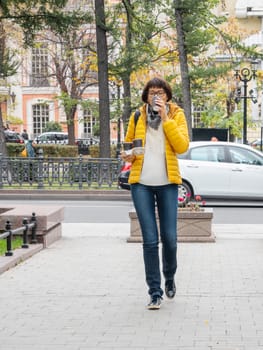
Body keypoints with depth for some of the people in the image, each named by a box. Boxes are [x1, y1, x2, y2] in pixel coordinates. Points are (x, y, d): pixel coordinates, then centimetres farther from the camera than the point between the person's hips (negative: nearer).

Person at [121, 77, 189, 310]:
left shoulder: (176, 115, 3)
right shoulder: (137, 116, 7)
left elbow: (182, 146, -10)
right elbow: (128, 144, 20)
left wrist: (165, 118, -14)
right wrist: (128, 156, -2)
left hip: (167, 183, 0)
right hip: (141, 183, 0)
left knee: (169, 238, 2)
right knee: (150, 240, -3)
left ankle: (169, 277, 32)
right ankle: (155, 292, 6)